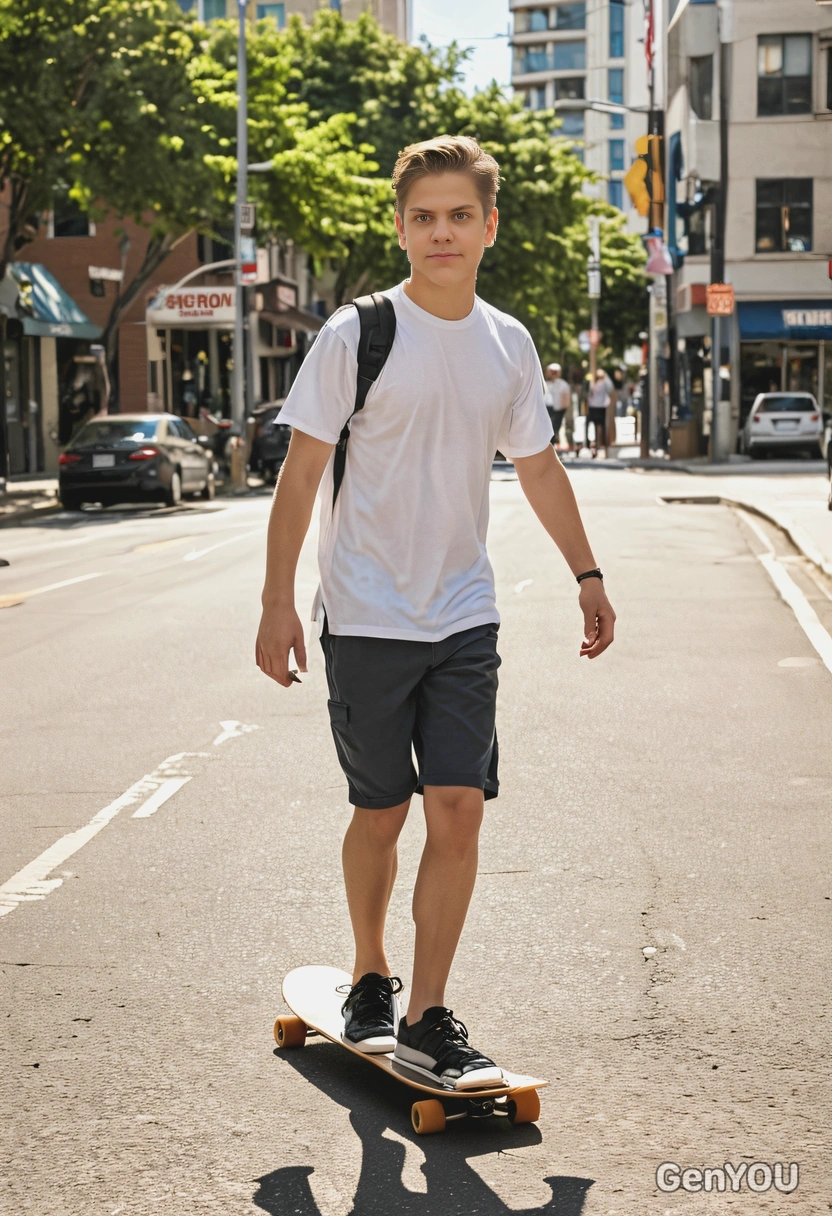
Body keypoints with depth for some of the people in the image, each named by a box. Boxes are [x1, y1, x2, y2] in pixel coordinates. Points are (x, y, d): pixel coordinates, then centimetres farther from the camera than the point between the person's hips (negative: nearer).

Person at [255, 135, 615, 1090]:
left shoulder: (509, 345, 6)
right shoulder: (358, 334, -7)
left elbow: (538, 466, 18)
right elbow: (302, 472, -6)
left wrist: (586, 574, 18)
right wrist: (278, 601, -8)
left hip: (464, 618, 3)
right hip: (366, 618, -3)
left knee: (458, 809, -5)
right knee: (380, 813, 7)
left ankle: (427, 1019, 4)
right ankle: (369, 978, 30)